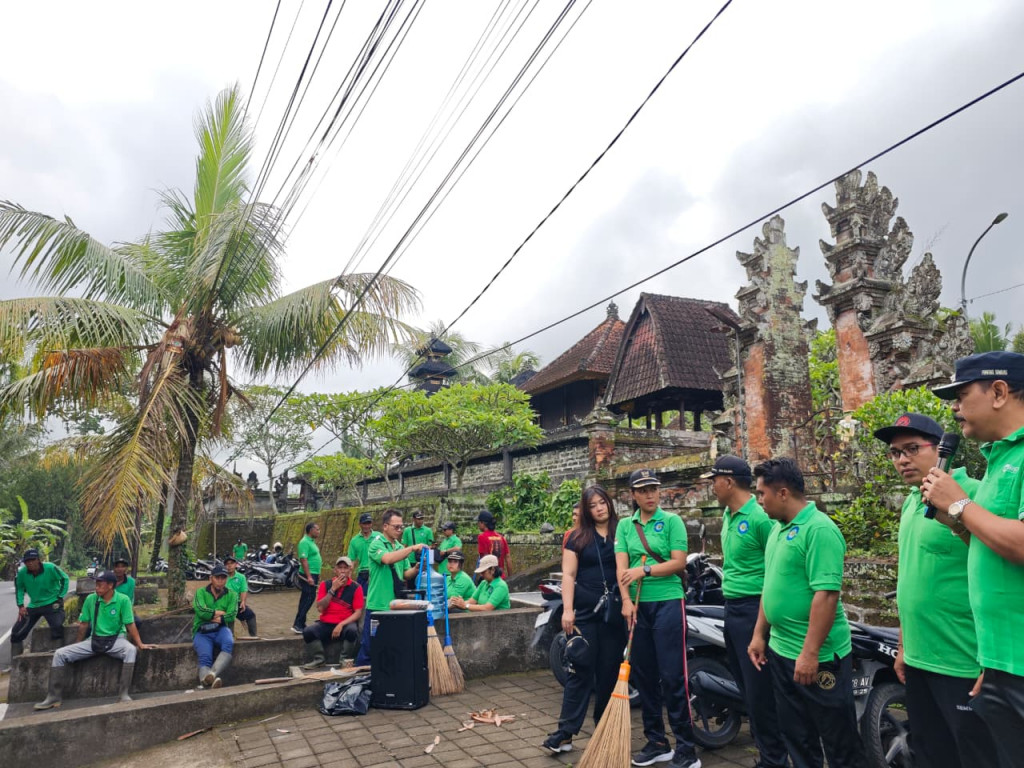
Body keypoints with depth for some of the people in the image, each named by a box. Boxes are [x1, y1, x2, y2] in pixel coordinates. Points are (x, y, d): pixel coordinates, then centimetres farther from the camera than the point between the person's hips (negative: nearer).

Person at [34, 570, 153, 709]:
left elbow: (130, 624, -10)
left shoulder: (123, 600, -12)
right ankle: (54, 697, -1)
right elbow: (84, 624, 12)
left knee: (131, 650, -36)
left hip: (115, 639, -4)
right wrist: (78, 644, 22)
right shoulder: (91, 599, -1)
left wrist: (140, 644, -13)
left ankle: (123, 694, -29)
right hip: (94, 640, 4)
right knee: (60, 654, -10)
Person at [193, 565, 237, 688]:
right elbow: (201, 611, -13)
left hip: (221, 630, 1)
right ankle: (211, 682, -55)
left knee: (229, 643, -34)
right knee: (205, 657, -30)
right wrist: (221, 613, -4)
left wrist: (211, 616, -8)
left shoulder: (232, 595, 7)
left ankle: (212, 674, -52)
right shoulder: (201, 592, 5)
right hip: (202, 632, -1)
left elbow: (231, 616, -6)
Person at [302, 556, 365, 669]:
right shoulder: (325, 585, 7)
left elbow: (358, 613, -6)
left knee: (352, 630, -34)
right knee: (308, 631, -24)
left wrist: (342, 624, -20)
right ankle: (319, 659, -6)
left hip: (346, 624, -2)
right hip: (326, 624, 2)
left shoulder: (356, 588, -1)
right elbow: (320, 608, -4)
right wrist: (333, 589, -11)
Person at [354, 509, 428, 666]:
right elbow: (387, 559, -30)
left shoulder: (400, 546, 10)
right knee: (370, 644, 1)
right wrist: (412, 548, -31)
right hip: (378, 605, -6)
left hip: (396, 604, 6)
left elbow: (404, 574, 11)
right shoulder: (376, 543, -9)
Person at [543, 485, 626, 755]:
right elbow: (568, 574, -1)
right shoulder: (578, 537, 3)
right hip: (585, 610, -1)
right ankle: (565, 733, 2)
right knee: (581, 670, -2)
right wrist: (567, 609, -11)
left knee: (610, 671, 8)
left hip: (615, 611, 2)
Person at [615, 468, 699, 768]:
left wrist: (645, 570, -15)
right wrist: (626, 600, -14)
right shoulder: (625, 526, 8)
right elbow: (621, 566, -1)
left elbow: (679, 562, -9)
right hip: (637, 606, 4)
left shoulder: (672, 521, -1)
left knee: (673, 676, -2)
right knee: (644, 676, 11)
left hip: (667, 603, -4)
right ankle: (656, 742, 25)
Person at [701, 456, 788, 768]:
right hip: (732, 608, 9)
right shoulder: (728, 515, 10)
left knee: (760, 691, -1)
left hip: (754, 609, -9)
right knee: (746, 686, 18)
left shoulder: (759, 517, -18)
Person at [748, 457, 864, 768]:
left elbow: (826, 593, -25)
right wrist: (759, 634, 15)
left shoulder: (818, 529, -19)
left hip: (817, 656, -9)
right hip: (781, 652, 9)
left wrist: (810, 652, -25)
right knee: (797, 738, 19)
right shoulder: (778, 529, 10)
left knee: (840, 743, 6)